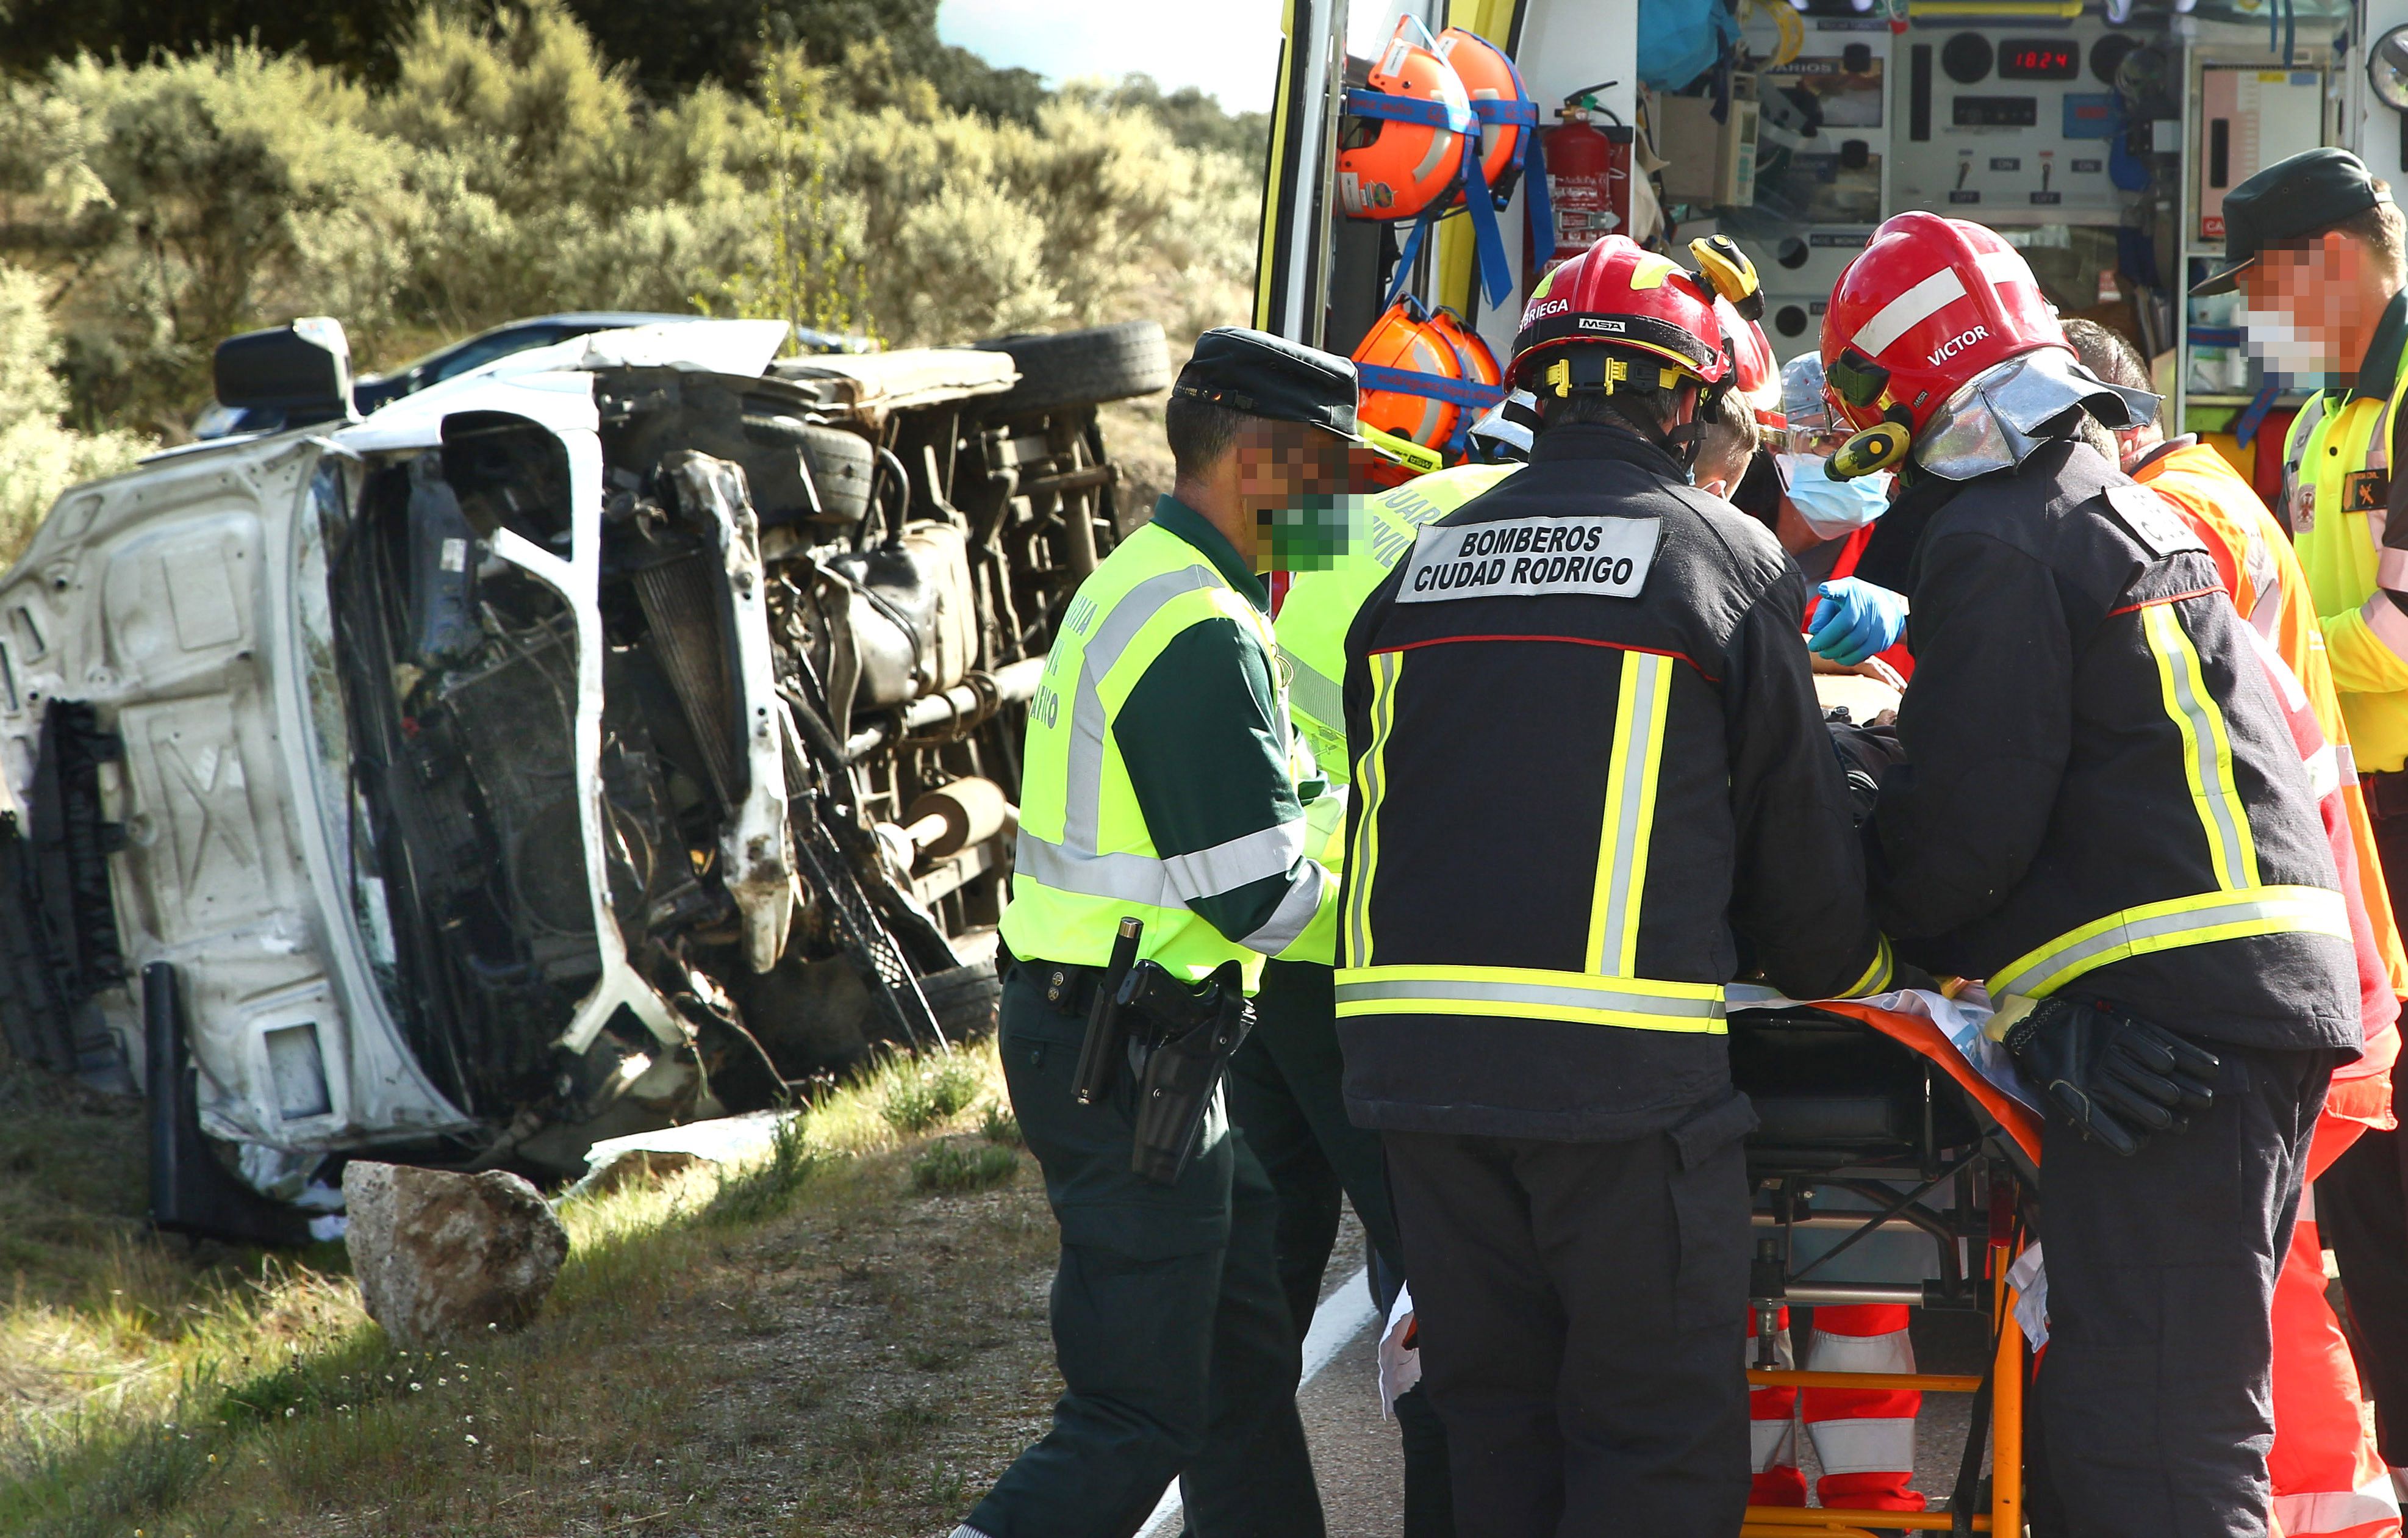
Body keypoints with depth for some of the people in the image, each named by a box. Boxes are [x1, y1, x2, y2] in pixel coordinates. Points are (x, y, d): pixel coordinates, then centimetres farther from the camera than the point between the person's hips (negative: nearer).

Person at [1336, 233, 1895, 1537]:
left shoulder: (1424, 567, 14)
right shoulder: (1721, 558, 0)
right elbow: (1795, 826, 5)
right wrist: (1846, 968, 25)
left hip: (1412, 1043, 5)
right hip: (1623, 1064, -5)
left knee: (1495, 1418, 15)